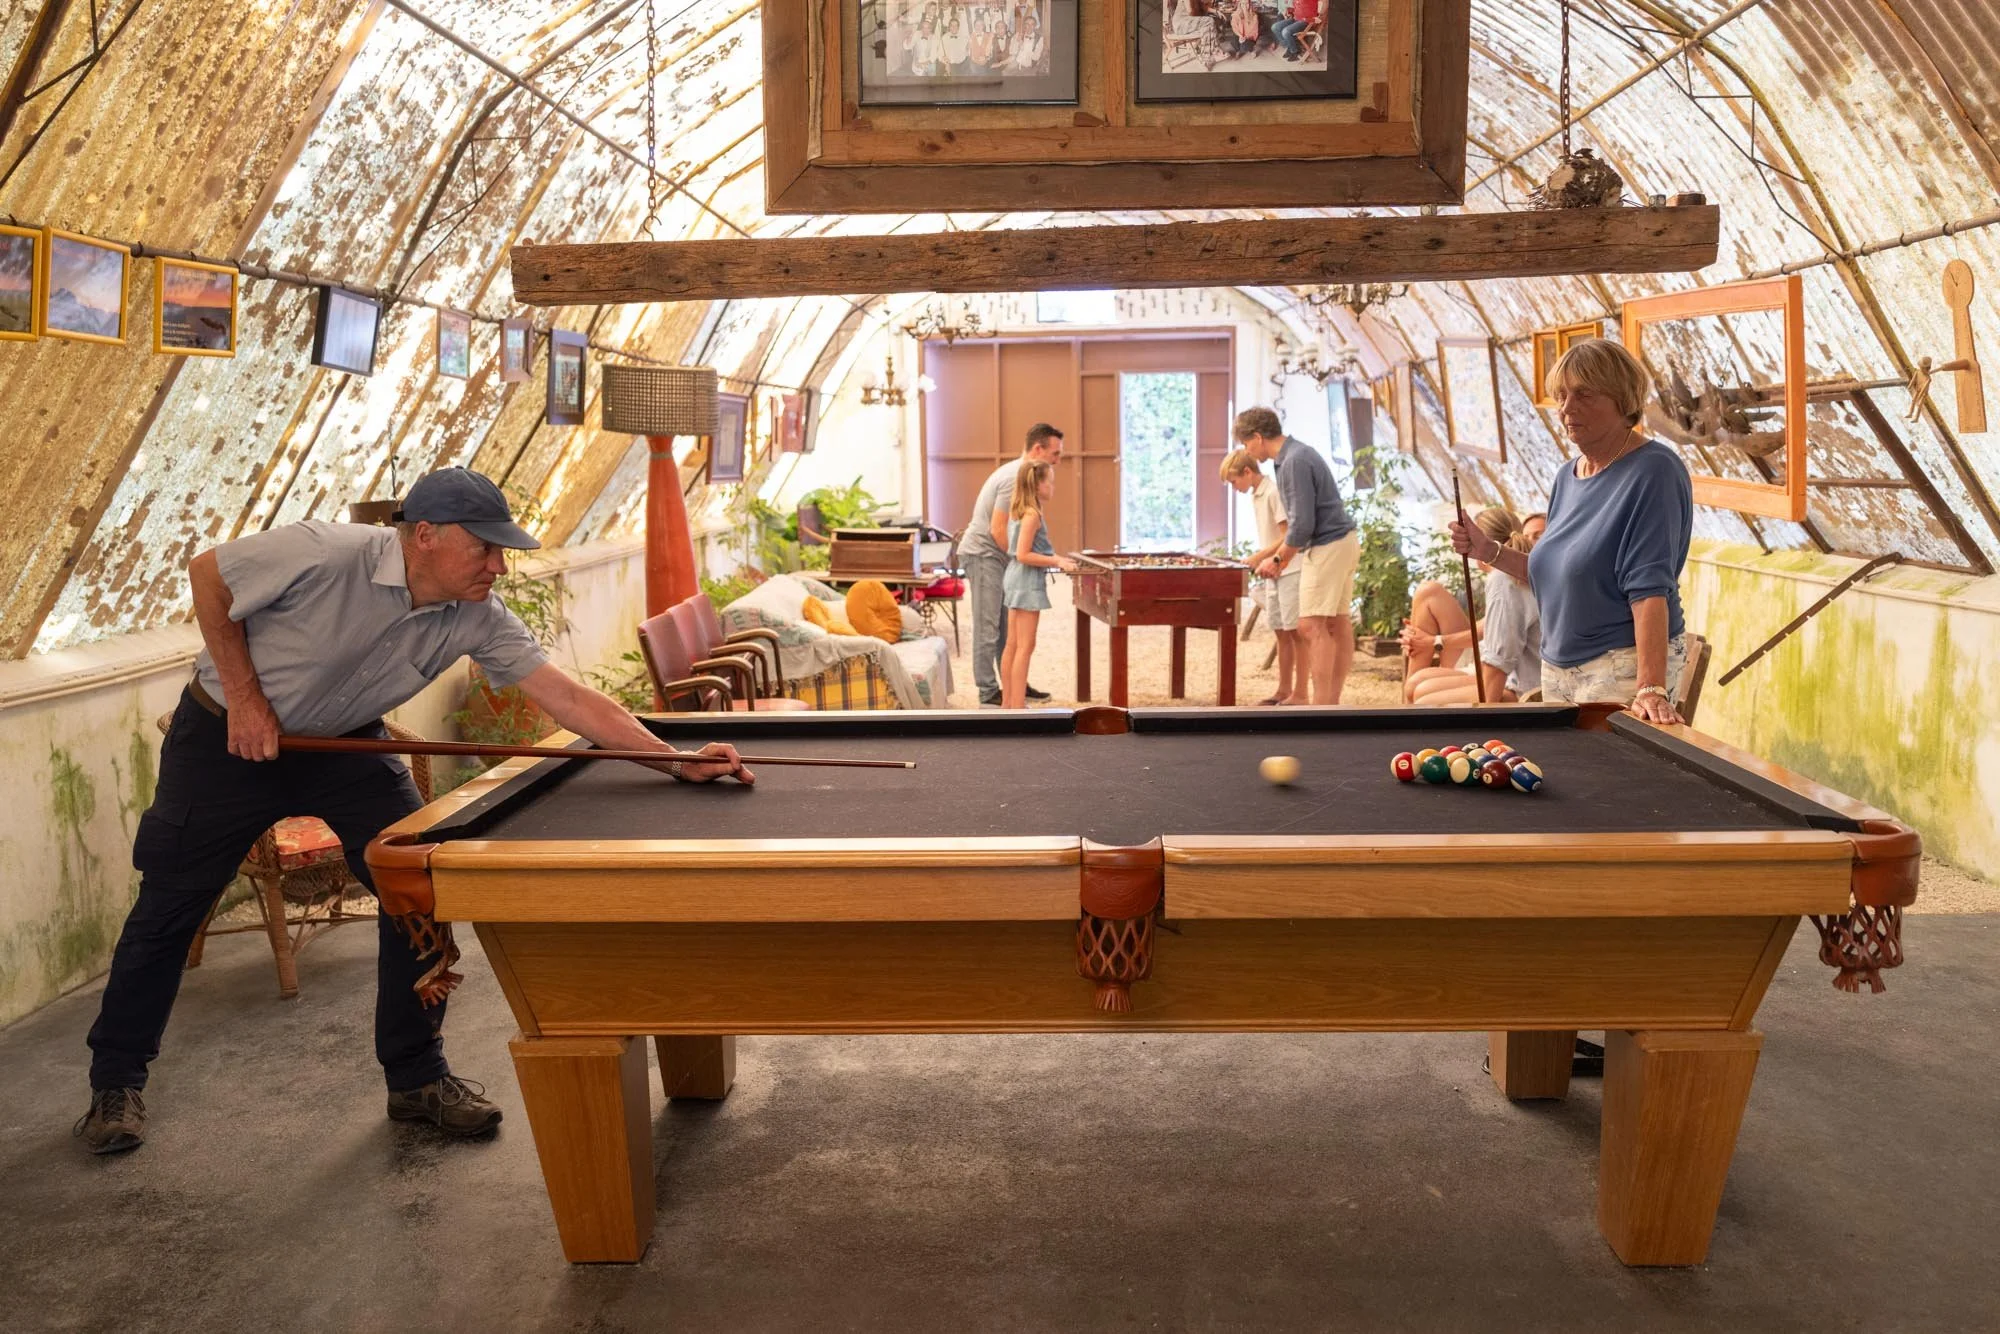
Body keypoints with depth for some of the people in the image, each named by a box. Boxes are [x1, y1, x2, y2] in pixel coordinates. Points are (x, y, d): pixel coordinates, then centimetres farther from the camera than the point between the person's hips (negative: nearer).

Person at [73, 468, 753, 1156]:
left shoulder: (478, 620, -19)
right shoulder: (325, 555, -32)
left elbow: (570, 699, -21)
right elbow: (208, 574, -17)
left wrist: (678, 762, -30)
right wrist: (244, 696, -19)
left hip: (345, 741, 4)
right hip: (229, 734, -4)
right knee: (169, 906, 3)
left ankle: (417, 1078, 5)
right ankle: (115, 1083, 24)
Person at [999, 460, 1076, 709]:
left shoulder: (1017, 510, 10)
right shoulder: (1032, 514, -18)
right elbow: (1023, 555, -22)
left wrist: (1055, 559, 14)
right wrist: (1057, 562, -17)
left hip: (1017, 580, 10)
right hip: (1028, 582, -10)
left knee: (1013, 644, 14)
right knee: (1025, 646, -7)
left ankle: (1008, 702, 21)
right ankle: (1018, 706, -6)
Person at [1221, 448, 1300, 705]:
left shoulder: (1274, 492, -14)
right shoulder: (1255, 496, 13)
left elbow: (1288, 537, -17)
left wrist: (1259, 557, -16)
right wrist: (1261, 562, 9)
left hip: (1290, 571, -9)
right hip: (1274, 573, 9)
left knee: (1295, 632, -4)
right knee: (1281, 632, 12)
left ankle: (1300, 693, -1)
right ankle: (1284, 689, 18)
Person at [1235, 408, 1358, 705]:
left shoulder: (1295, 462, -19)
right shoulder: (1296, 453, 13)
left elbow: (1302, 525, -21)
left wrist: (1277, 559, -9)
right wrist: (1281, 558, 16)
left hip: (1327, 546, -10)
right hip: (1342, 542, 10)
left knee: (1311, 625, -11)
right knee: (1338, 624, 10)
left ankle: (1321, 709, -11)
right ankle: (1331, 703, 14)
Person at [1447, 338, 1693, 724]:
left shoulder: (1653, 471, -15)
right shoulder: (1567, 475, 10)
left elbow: (1649, 586, -24)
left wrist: (1652, 687, -30)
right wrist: (1489, 552, 5)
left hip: (1623, 667, -8)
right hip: (1558, 668, 8)